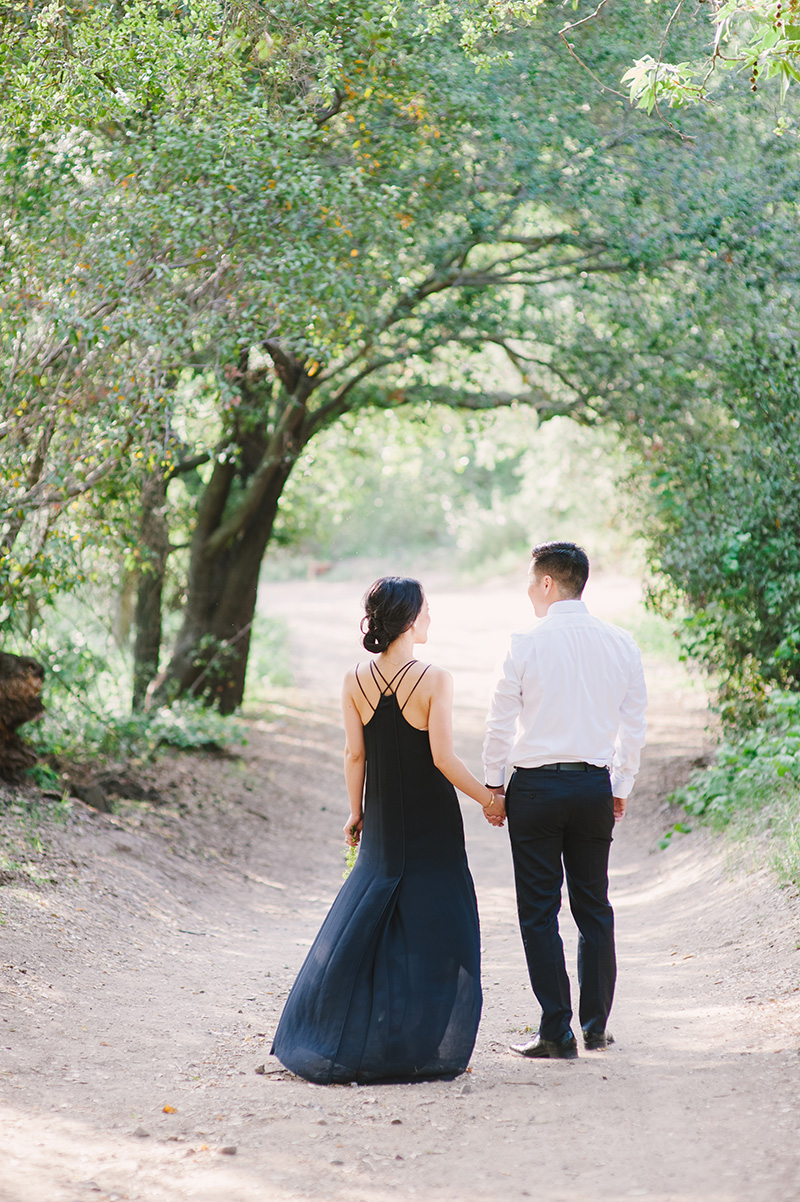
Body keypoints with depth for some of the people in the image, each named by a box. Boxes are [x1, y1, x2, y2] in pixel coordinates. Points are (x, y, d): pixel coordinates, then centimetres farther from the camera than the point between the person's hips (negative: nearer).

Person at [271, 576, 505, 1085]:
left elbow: (354, 754, 1)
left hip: (382, 825, 5)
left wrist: (356, 811, 14)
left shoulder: (355, 682, -3)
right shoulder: (435, 680, -15)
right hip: (432, 826, -4)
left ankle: (338, 1040, 17)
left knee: (362, 924, 14)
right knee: (433, 929, 5)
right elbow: (443, 758, -16)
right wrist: (488, 798, -4)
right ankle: (419, 1048, 7)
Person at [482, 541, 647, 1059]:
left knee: (540, 912, 3)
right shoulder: (621, 643, 1)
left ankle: (557, 1031, 2)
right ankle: (597, 1025, 20)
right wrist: (620, 788, 16)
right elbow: (634, 725, 6)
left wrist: (493, 784, 7)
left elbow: (501, 721, -5)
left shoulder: (527, 643, -9)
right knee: (594, 908, 14)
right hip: (596, 785, 4)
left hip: (536, 787, -4)